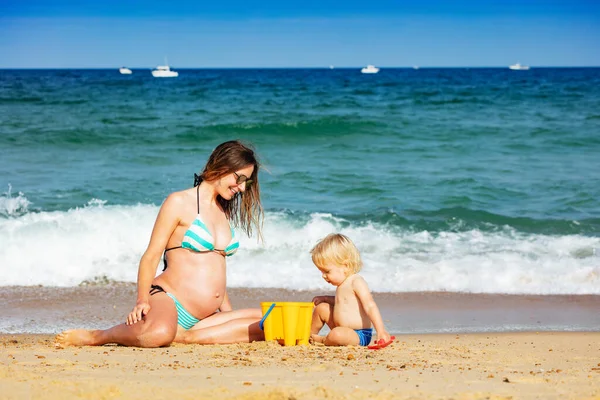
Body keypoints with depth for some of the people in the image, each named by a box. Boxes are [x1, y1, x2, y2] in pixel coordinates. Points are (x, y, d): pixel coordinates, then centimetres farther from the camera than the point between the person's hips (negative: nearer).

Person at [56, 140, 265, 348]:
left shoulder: (222, 212, 22)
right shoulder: (179, 202, 0)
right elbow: (151, 256, -5)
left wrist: (229, 314, 23)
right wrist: (142, 301, -18)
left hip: (203, 318, 7)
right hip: (168, 299, -7)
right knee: (160, 333, -42)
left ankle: (184, 335, -16)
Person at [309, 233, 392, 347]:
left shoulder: (356, 282, -17)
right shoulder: (343, 283, 13)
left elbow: (370, 306, -27)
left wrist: (381, 331, -36)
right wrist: (325, 299, 24)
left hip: (359, 336, -10)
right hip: (343, 330, 10)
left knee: (337, 335, -38)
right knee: (321, 308, 15)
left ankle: (320, 340, -4)